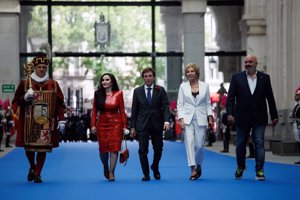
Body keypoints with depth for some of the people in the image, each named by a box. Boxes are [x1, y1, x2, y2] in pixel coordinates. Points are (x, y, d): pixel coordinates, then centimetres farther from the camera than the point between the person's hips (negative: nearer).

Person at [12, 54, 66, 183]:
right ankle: (32, 167, 33)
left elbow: (60, 103, 9)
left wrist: (60, 120, 2)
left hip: (46, 122, 0)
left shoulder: (53, 84, 5)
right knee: (28, 146, 5)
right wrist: (25, 98, -14)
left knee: (43, 148, -1)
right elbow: (16, 101, 6)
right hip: (29, 121, 0)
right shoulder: (25, 83, 2)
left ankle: (38, 174, 9)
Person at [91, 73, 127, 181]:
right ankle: (106, 167, 31)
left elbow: (122, 111, 1)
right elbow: (94, 111, 4)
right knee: (103, 149, 4)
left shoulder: (118, 94, 0)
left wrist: (124, 126, -3)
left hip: (115, 124, -1)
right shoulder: (98, 94, 3)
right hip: (102, 124, 1)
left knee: (114, 148, -6)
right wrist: (93, 125, -4)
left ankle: (111, 172, -2)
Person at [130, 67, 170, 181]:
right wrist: (132, 126, 2)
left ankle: (155, 168, 34)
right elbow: (134, 110, 6)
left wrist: (166, 121, -20)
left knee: (158, 148, 9)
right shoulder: (137, 91, 5)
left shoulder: (160, 90, 3)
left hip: (157, 124, 0)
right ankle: (146, 174, 4)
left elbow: (165, 106, -4)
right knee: (142, 150, -6)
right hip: (142, 125, 0)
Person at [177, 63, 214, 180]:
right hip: (188, 119, 0)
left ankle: (198, 165, 24)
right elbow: (180, 104, 4)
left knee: (200, 144, -2)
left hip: (201, 119, 1)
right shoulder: (183, 86, 5)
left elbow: (208, 103, 10)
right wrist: (181, 119, -7)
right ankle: (193, 169, -11)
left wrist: (210, 118, 1)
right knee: (189, 143, -11)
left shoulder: (205, 86, 7)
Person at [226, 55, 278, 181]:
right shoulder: (237, 78, 3)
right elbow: (230, 97, 0)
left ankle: (259, 170, -3)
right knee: (240, 144, 9)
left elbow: (270, 98, 6)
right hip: (242, 118, 1)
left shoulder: (264, 78, 4)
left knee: (259, 143, -5)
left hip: (259, 118, 0)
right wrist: (230, 113, -11)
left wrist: (274, 116, 4)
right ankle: (240, 167, 30)